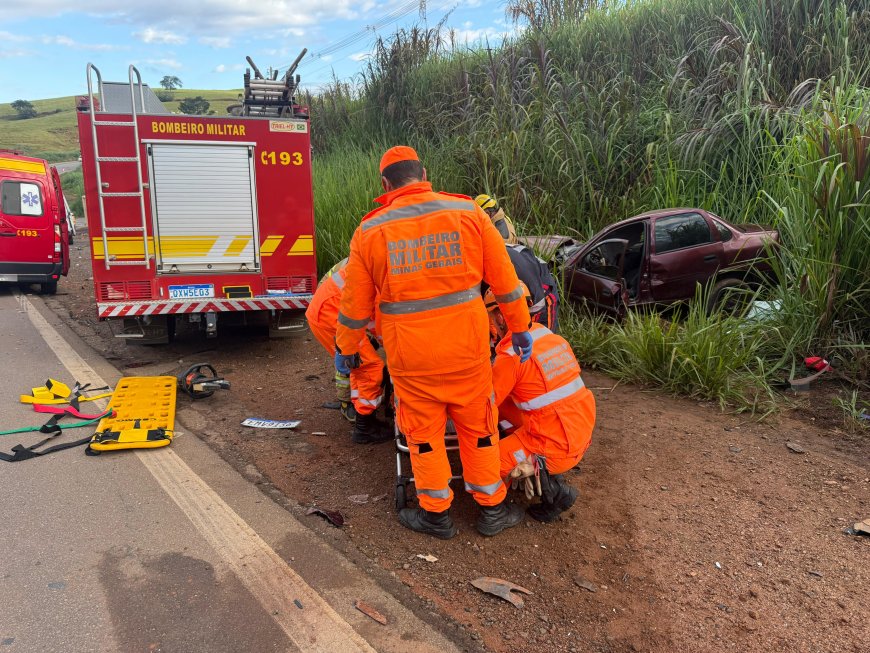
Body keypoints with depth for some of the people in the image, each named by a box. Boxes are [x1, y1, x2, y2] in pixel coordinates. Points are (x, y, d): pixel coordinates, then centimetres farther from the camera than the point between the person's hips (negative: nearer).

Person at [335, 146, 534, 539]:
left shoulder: (370, 231, -3)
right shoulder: (468, 212, -3)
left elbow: (356, 304, 2)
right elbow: (504, 279, 1)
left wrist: (345, 349, 17)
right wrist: (520, 328, 13)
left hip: (410, 354, -1)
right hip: (467, 345, 1)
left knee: (424, 432, 16)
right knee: (478, 426, 17)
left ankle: (436, 514, 30)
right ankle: (492, 509, 31)